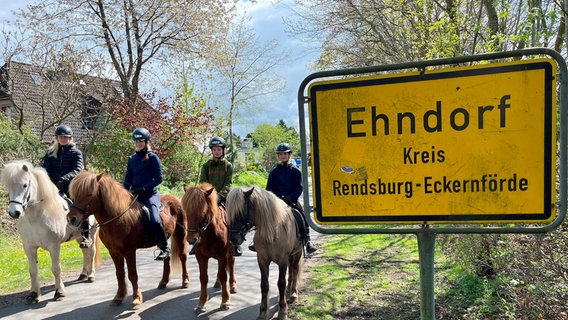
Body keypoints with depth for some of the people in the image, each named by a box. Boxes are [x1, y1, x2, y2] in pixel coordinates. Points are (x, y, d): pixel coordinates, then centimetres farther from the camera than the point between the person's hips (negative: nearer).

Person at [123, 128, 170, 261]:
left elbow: (159, 178, -6)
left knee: (154, 220, -25)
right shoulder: (131, 159, 14)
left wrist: (144, 188, -16)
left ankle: (165, 248, -9)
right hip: (135, 195, 6)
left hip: (150, 194, -6)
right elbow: (127, 179, 15)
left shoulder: (152, 157, -1)